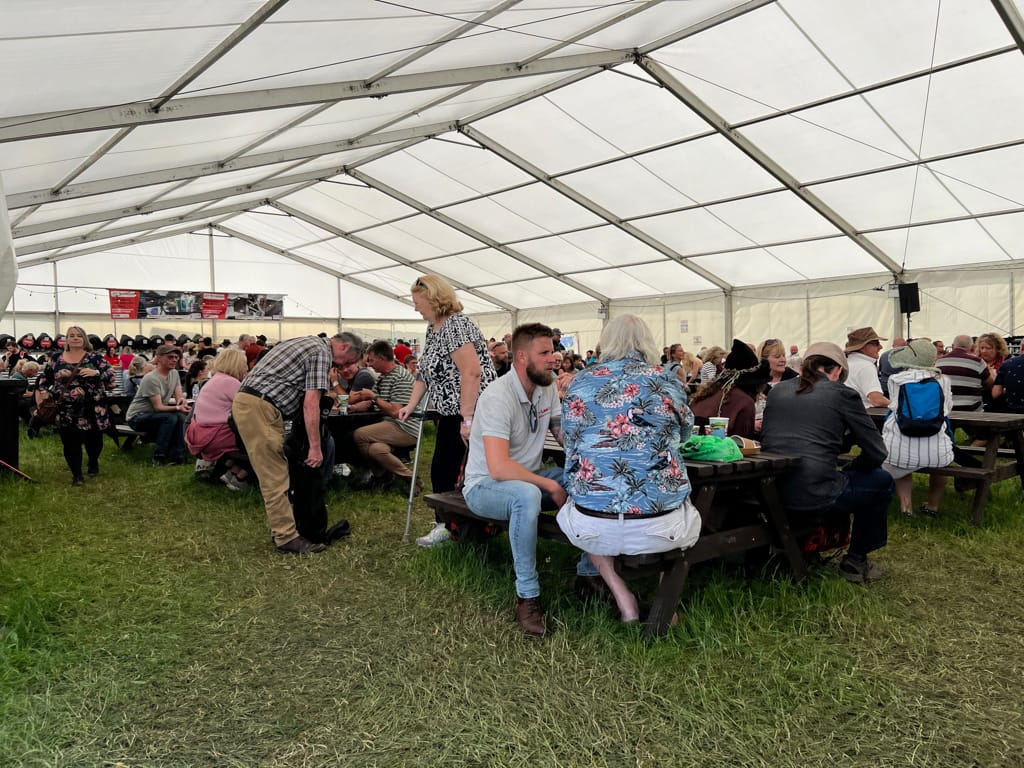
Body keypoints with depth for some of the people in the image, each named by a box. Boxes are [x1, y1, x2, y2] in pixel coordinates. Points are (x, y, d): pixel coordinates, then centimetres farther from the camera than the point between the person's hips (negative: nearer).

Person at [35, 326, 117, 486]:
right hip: (67, 410, 1)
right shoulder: (56, 358, 6)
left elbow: (111, 376, -4)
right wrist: (42, 392, -1)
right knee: (70, 442, 0)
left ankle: (93, 463, 39)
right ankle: (76, 474, 12)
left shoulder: (95, 357, 0)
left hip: (92, 408, -1)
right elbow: (44, 378, 15)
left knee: (93, 438, 12)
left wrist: (96, 373, -21)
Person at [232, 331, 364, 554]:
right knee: (275, 477, -8)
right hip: (260, 407, -10)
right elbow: (311, 403, -15)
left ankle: (282, 528, 21)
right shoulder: (322, 352, -8)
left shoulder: (309, 343, 23)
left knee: (274, 474, 14)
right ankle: (288, 538, -5)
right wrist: (315, 447, -15)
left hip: (245, 402, 10)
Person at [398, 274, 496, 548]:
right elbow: (425, 371, 17)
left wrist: (468, 420, -27)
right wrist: (410, 406, 10)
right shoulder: (432, 328, 12)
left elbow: (471, 372, -26)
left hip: (472, 412, -10)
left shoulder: (456, 325, -18)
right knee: (441, 471, 14)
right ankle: (445, 525, 26)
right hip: (450, 413, 10)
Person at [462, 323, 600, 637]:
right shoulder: (498, 396, -25)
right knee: (527, 495, -40)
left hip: (528, 477, 7)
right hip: (485, 485, -7)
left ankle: (589, 572, 3)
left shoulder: (547, 389, 1)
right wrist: (550, 486, -26)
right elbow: (498, 468, -33)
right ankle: (527, 595, -26)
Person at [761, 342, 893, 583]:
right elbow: (877, 454, 1)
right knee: (882, 481, 23)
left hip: (770, 496, 6)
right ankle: (855, 561, 28)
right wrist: (850, 469, 23)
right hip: (813, 499, -6)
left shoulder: (777, 390, 12)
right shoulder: (842, 394, 0)